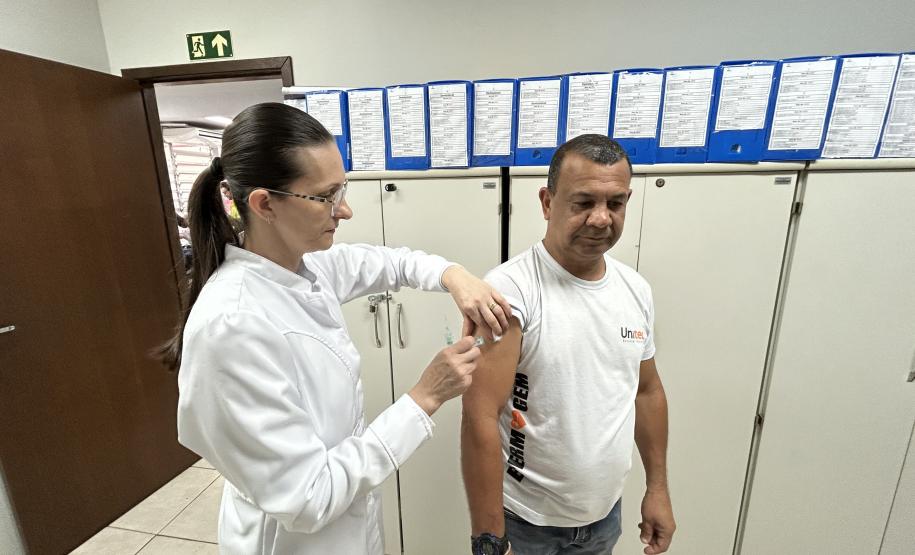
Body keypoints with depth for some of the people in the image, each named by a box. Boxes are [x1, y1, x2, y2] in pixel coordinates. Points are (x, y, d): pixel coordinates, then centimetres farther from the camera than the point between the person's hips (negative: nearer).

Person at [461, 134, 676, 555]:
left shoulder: (636, 289, -4)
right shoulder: (508, 290, -25)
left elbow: (647, 390, 7)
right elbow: (480, 419, -25)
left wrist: (658, 487, 11)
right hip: (524, 519, -5)